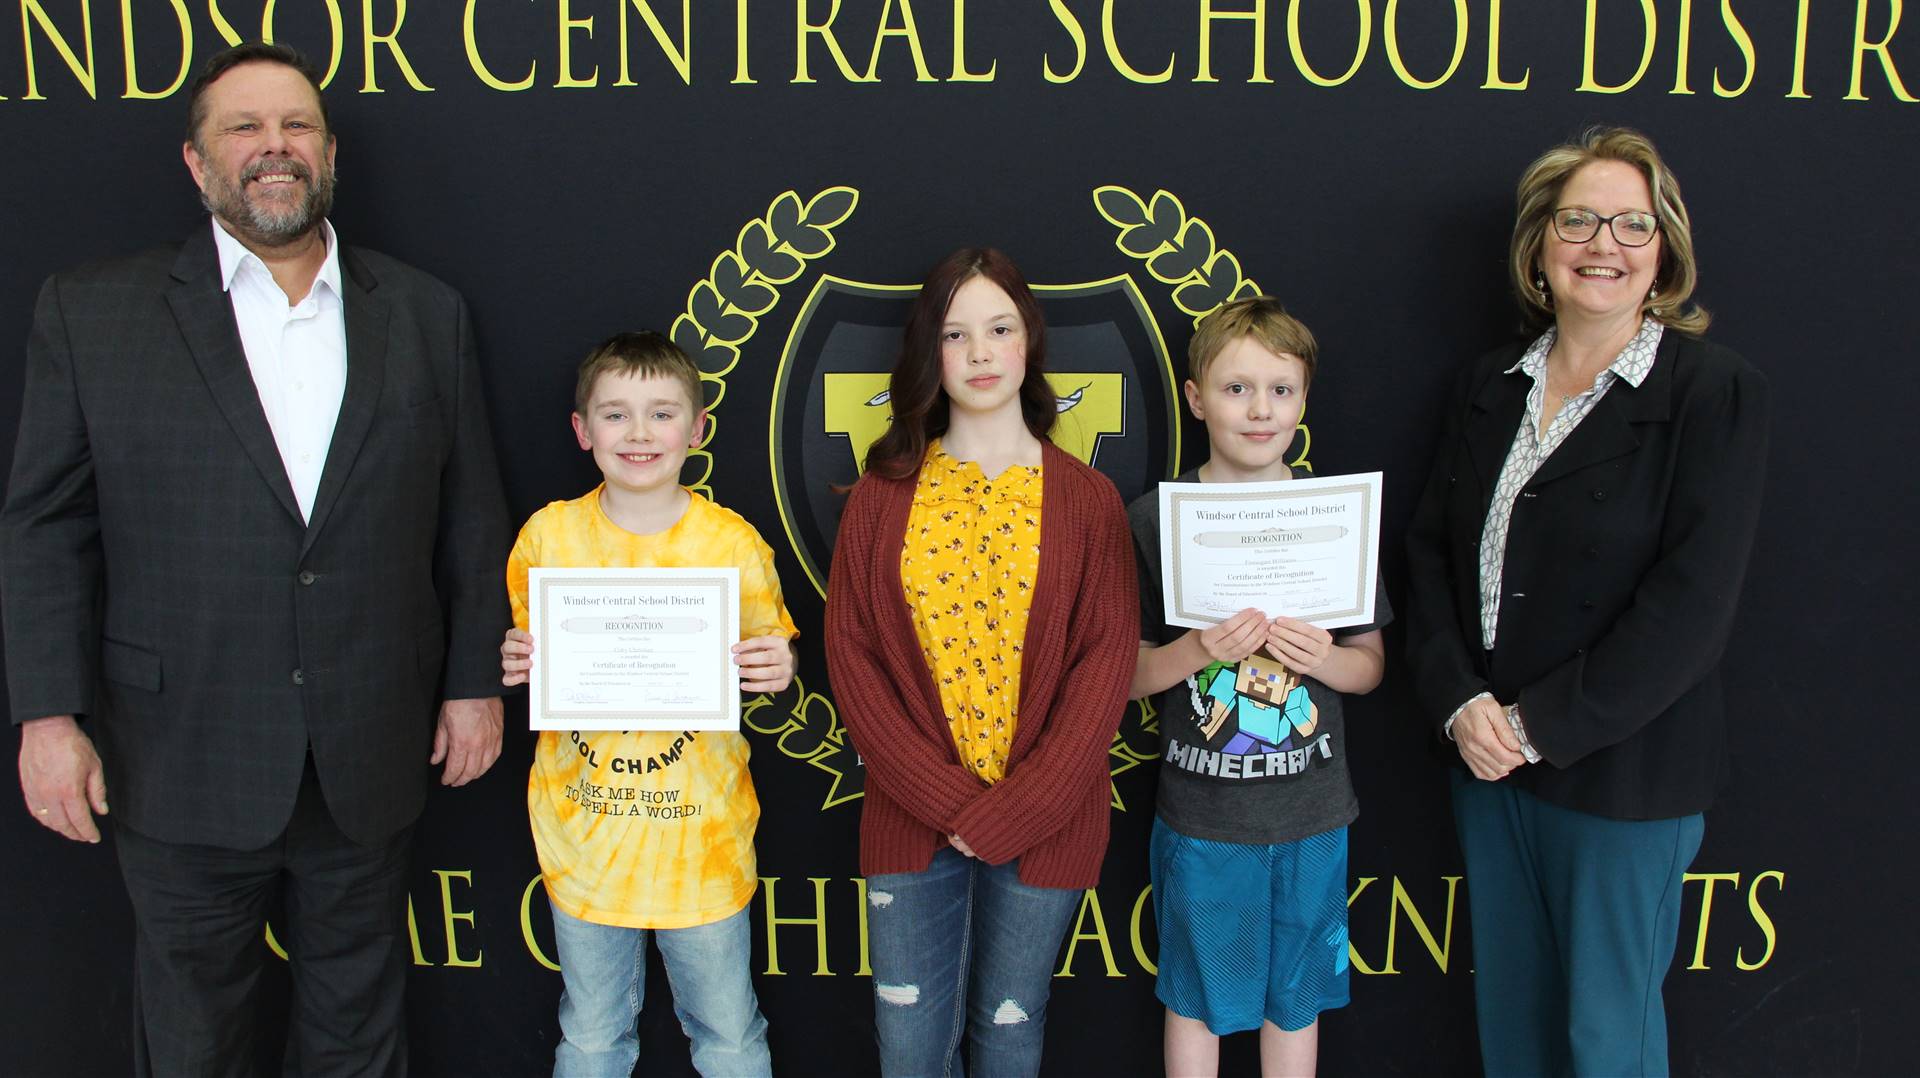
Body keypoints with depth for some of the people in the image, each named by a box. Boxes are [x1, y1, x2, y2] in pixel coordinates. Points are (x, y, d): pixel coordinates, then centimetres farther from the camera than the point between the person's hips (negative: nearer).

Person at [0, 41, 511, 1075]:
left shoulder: (426, 314, 4)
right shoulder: (92, 312, -2)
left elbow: (470, 516, 6)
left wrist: (475, 682, 4)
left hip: (370, 761, 2)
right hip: (184, 763, -1)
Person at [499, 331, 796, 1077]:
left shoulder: (734, 544, -8)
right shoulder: (548, 535, -3)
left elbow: (766, 662, 4)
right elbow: (526, 656, 10)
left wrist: (777, 670, -18)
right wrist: (516, 666, -12)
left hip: (701, 837, -1)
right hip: (584, 833, 2)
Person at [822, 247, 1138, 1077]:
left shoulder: (1086, 500, 0)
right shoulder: (883, 496, 2)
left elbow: (1106, 664, -5)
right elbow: (851, 653, -2)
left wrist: (1013, 810, -13)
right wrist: (947, 798, -11)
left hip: (1041, 821, 0)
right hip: (913, 819, 1)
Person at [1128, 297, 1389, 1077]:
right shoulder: (1155, 517, -6)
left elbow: (1372, 663, 6)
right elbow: (1124, 674, -3)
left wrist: (1324, 658, -15)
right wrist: (1194, 651, -22)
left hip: (1310, 812, 2)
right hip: (1198, 812, -2)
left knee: (1295, 997, 15)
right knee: (1195, 998, 13)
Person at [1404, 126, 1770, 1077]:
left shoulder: (1715, 392, -10)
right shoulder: (1489, 386, 7)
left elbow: (1690, 603, -16)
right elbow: (1428, 550, 5)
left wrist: (1540, 727, -16)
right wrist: (1459, 701, -10)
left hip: (1621, 772, -5)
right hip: (1486, 754, 5)